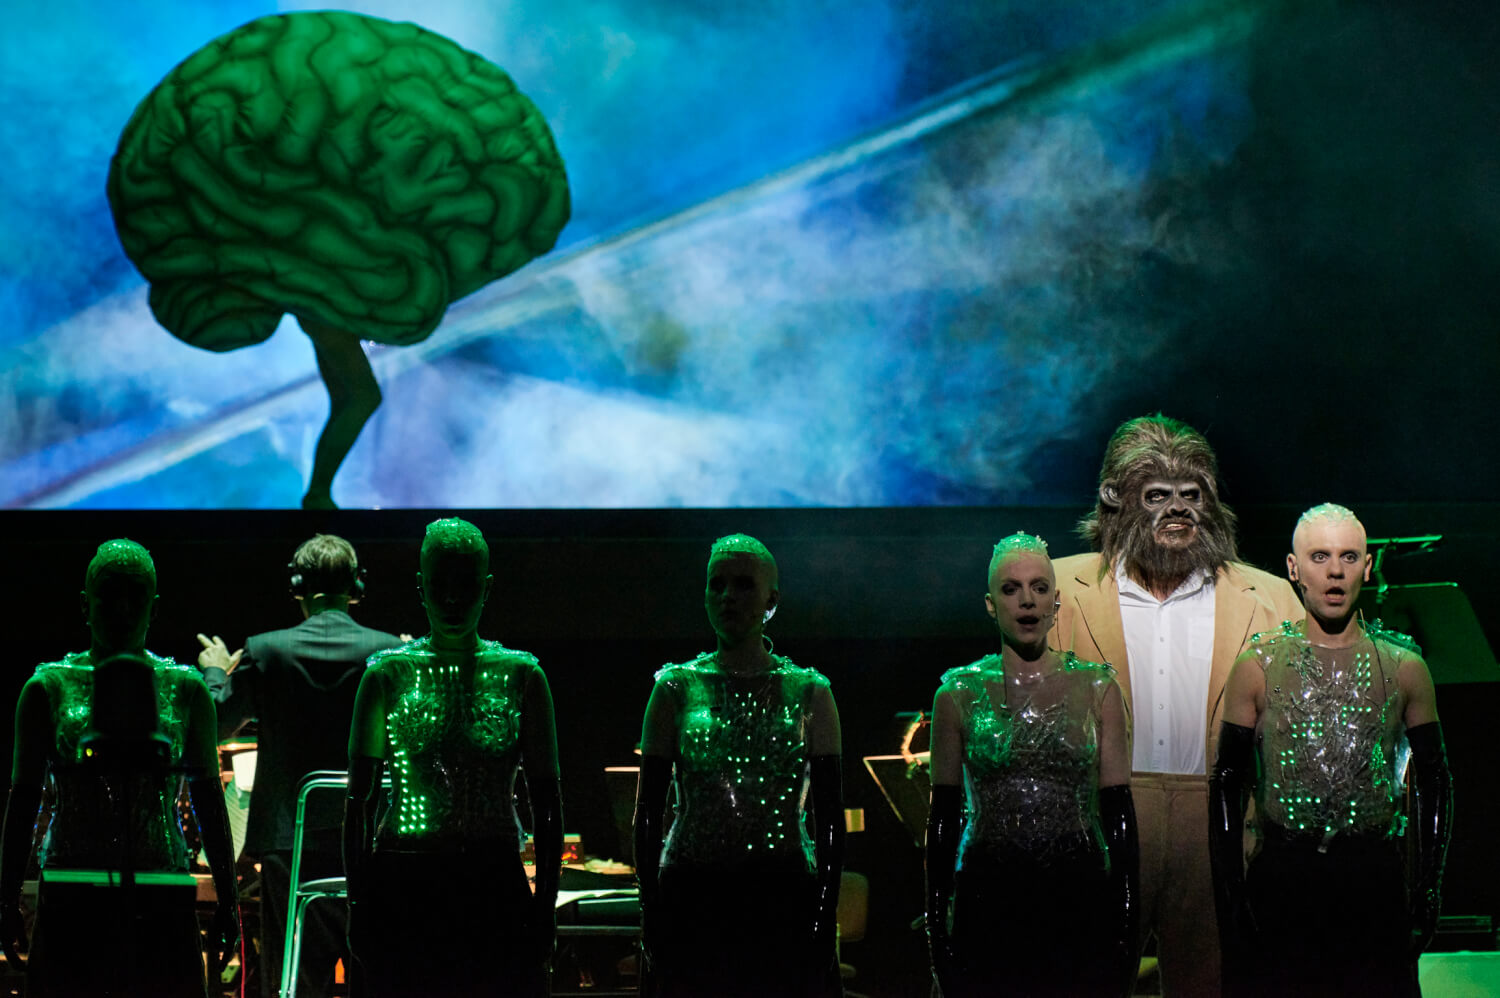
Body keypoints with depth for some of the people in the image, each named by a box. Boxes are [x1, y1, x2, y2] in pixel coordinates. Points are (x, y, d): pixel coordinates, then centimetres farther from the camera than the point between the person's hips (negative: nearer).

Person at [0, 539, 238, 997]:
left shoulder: (185, 689, 8)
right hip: (71, 900, -1)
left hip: (162, 901, 1)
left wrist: (227, 900, 7)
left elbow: (208, 799, 11)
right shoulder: (50, 687, 5)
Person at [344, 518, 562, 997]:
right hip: (402, 884, 0)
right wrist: (358, 898, -1)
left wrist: (546, 901, 2)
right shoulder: (388, 673, 5)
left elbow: (546, 797, 8)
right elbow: (359, 795, 5)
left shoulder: (521, 675, 7)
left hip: (495, 885, 1)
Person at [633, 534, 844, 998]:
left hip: (784, 896, 0)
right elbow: (648, 812, 6)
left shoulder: (809, 693, 6)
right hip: (692, 898, 0)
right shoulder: (676, 688, 6)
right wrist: (651, 912, -2)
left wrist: (825, 918, -3)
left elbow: (831, 817, 5)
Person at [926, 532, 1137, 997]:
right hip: (989, 901, 0)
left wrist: (1125, 922, 0)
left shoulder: (1097, 688, 5)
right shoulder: (960, 693, 4)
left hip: (1080, 896, 0)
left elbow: (1118, 811, 5)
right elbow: (943, 815, 7)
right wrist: (937, 924, 2)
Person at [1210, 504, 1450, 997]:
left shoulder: (1404, 667, 6)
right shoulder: (1258, 666, 3)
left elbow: (1433, 782, 11)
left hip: (1375, 878, 1)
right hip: (1281, 878, -1)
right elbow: (1228, 784, 6)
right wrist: (1229, 897, 0)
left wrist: (1429, 891, 4)